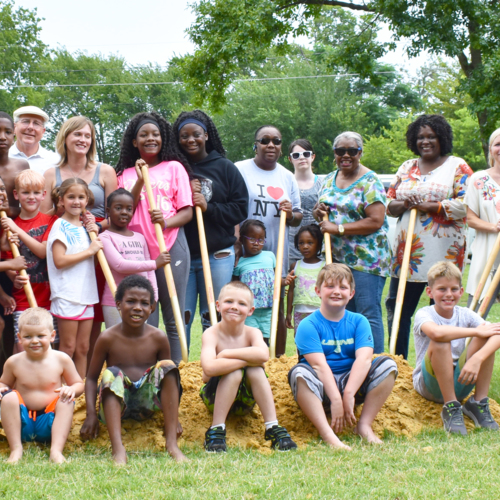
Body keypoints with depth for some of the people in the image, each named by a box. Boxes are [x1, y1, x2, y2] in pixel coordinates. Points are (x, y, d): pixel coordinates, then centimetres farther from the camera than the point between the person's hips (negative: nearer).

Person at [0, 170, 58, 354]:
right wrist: (15, 278, -16)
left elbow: (43, 251, -10)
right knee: (22, 347, -7)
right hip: (23, 298, 1)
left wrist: (17, 230, -13)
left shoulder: (51, 221, 4)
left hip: (49, 295, -1)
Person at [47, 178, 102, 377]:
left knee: (83, 348, 9)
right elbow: (59, 260, -17)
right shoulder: (60, 225, -6)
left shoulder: (85, 226, 15)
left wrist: (95, 236, 4)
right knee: (68, 347, -4)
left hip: (86, 293, 7)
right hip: (67, 295, -7)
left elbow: (94, 258, 19)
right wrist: (89, 251, -15)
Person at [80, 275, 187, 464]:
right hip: (115, 405, -2)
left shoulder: (158, 338, -1)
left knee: (167, 365, -20)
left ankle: (171, 442, -27)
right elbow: (92, 378, 0)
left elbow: (168, 373, 7)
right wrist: (91, 414, -14)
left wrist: (172, 416, -2)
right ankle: (118, 449, -45)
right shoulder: (108, 338, -5)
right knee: (112, 374, -30)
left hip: (146, 401, 2)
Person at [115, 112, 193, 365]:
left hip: (170, 247, -2)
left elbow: (187, 211, 2)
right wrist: (140, 181, -6)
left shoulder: (174, 167, 8)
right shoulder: (126, 174, 14)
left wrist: (166, 222, -17)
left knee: (173, 319, -1)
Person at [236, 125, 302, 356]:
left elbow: (297, 218, 17)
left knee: (277, 311, 8)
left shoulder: (287, 177, 14)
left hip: (276, 253, 4)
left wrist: (291, 215, -7)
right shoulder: (240, 170, 0)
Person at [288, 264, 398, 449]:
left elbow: (364, 358, -13)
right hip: (321, 388, -3)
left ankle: (364, 425, -18)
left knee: (388, 364, -16)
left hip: (353, 383, 3)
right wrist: (336, 400, -30)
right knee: (300, 372, -33)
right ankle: (327, 434, -39)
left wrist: (348, 394, -28)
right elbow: (319, 365, -18)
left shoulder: (359, 322, 3)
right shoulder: (308, 325, -6)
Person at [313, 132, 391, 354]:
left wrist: (337, 228, -16)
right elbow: (322, 211, 26)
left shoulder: (370, 181, -7)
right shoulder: (329, 179, 14)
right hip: (337, 257, 7)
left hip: (366, 259, -7)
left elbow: (376, 221, -16)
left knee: (368, 314, -8)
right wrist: (319, 212, 1)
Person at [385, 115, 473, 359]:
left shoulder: (457, 167, 1)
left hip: (443, 252, -5)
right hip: (406, 250, 5)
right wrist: (404, 204, -6)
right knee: (397, 309, 6)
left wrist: (430, 206, -14)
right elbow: (389, 203, 16)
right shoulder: (407, 168, 17)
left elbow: (466, 204, -11)